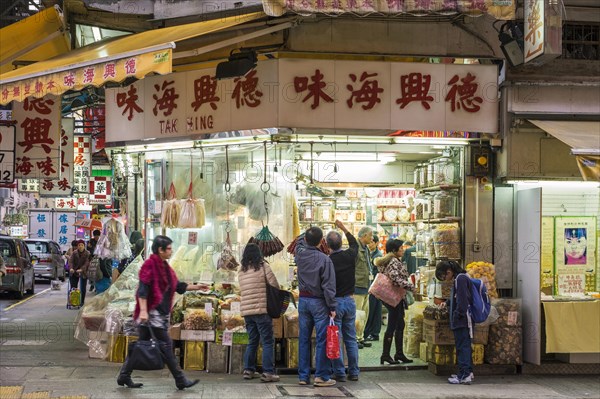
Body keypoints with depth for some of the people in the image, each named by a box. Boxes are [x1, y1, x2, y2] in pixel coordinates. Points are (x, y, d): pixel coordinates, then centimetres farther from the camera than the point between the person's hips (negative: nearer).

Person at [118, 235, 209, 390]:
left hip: (162, 312, 10)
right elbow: (143, 289, -18)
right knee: (166, 344, -6)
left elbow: (178, 286, 23)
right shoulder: (150, 265, -12)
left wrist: (196, 287, 20)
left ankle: (124, 376, 17)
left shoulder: (164, 267, 16)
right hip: (152, 311, -10)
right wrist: (143, 310, -25)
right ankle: (180, 380, -2)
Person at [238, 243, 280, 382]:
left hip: (246, 311, 5)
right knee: (268, 342, -1)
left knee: (252, 341, 16)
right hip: (262, 309, -5)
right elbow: (275, 286, -5)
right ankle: (268, 372, -5)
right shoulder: (263, 266, -4)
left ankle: (248, 370, 16)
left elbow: (243, 290, 11)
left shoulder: (241, 271, 11)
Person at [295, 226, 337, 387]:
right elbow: (328, 286, -16)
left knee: (304, 339, 10)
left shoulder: (299, 256, -1)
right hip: (319, 302, -5)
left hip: (303, 300, 5)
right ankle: (321, 376, 2)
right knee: (322, 340, 1)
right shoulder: (324, 259, -16)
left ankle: (303, 375, 14)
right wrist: (332, 307, -11)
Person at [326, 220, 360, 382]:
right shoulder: (350, 256, -3)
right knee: (351, 338, 11)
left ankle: (339, 373, 3)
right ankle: (354, 372, 14)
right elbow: (354, 243, 22)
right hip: (350, 301, 4)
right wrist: (343, 228, 30)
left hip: (334, 302, -4)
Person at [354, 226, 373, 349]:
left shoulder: (366, 249, 15)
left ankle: (360, 337, 22)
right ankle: (354, 339, 2)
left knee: (364, 314, 14)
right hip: (357, 287, -10)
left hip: (365, 287, 10)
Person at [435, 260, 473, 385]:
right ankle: (468, 372, 21)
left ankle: (464, 375, -8)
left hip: (461, 320, -10)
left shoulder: (460, 279, -15)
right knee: (464, 345, 14)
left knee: (462, 346, -9)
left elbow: (462, 299, -21)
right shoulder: (459, 279, 17)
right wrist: (447, 303, 23)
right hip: (462, 320, 10)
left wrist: (458, 314, -19)